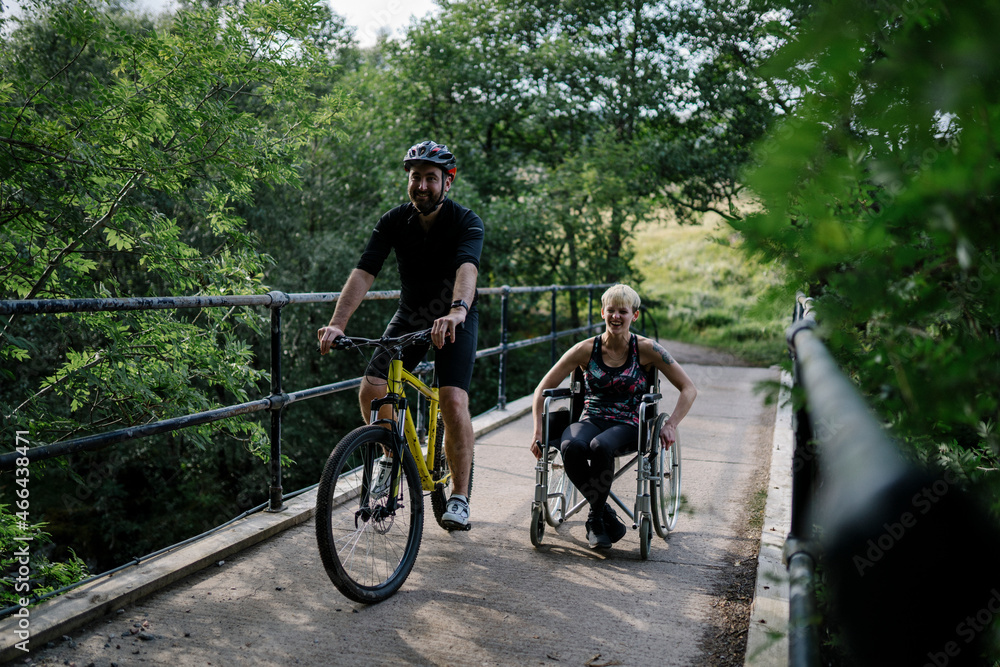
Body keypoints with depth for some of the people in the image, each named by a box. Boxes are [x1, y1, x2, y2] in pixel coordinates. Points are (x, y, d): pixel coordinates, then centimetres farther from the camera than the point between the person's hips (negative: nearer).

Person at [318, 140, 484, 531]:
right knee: (371, 390, -14)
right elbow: (363, 273, -23)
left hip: (456, 319, -3)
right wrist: (337, 324, -37)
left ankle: (459, 497, -5)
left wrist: (457, 311, -62)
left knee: (454, 402, -20)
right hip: (410, 315, 3)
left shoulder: (466, 223, -21)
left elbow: (467, 268, -41)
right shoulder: (394, 222, -12)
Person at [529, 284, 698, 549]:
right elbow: (543, 388, 5)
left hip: (628, 426, -2)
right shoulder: (586, 349, 2)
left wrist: (671, 425, -9)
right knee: (570, 446, -34)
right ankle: (607, 515, -12)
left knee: (601, 446, -38)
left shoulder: (646, 349, -1)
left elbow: (689, 389, 3)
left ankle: (595, 518, -11)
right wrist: (538, 430, -5)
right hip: (591, 420, 2)